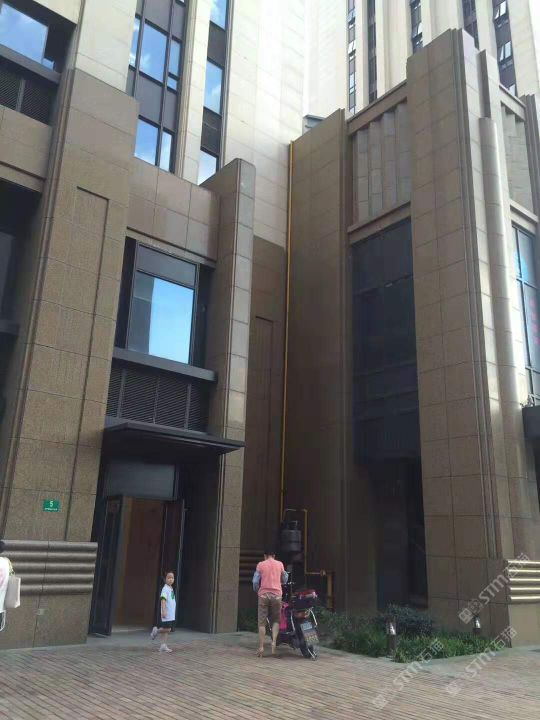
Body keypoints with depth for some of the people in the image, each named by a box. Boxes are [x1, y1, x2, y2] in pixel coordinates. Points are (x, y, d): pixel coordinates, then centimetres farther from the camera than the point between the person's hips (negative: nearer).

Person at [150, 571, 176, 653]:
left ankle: (163, 646, 13)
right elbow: (163, 600, -22)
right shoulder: (165, 589, -12)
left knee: (166, 630, 9)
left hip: (171, 614, 9)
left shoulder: (171, 589, 15)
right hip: (166, 613, -9)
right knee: (167, 629, -12)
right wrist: (164, 611, -31)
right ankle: (156, 630, 11)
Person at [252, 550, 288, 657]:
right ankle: (274, 642, -4)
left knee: (262, 622, 4)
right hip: (276, 595, 1)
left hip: (264, 595, -1)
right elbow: (284, 580, 18)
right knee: (275, 620, 14)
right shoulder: (280, 564, 8)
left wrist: (257, 591, 19)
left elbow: (255, 581, 0)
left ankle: (261, 647, 1)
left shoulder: (261, 565, 4)